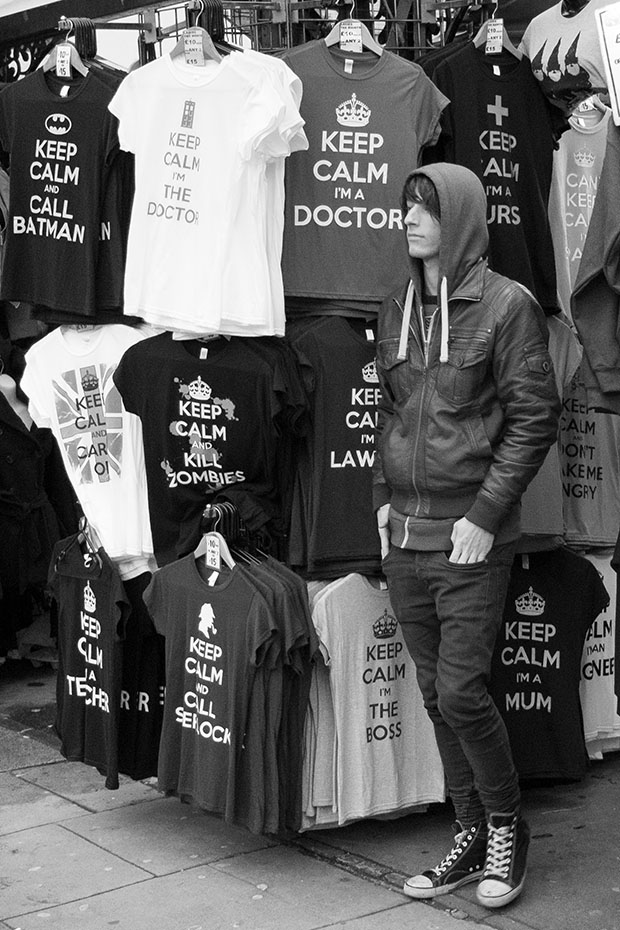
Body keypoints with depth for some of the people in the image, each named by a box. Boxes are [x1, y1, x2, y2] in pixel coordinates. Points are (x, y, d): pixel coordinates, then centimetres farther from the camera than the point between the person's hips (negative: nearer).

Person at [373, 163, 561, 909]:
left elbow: (534, 419, -9)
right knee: (435, 694, 11)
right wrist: (383, 497, 9)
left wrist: (486, 515, -13)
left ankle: (507, 827, 17)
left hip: (470, 542, -6)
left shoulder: (506, 305, -7)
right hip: (404, 538, 6)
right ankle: (470, 835, 25)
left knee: (461, 691, -7)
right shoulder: (396, 313, 10)